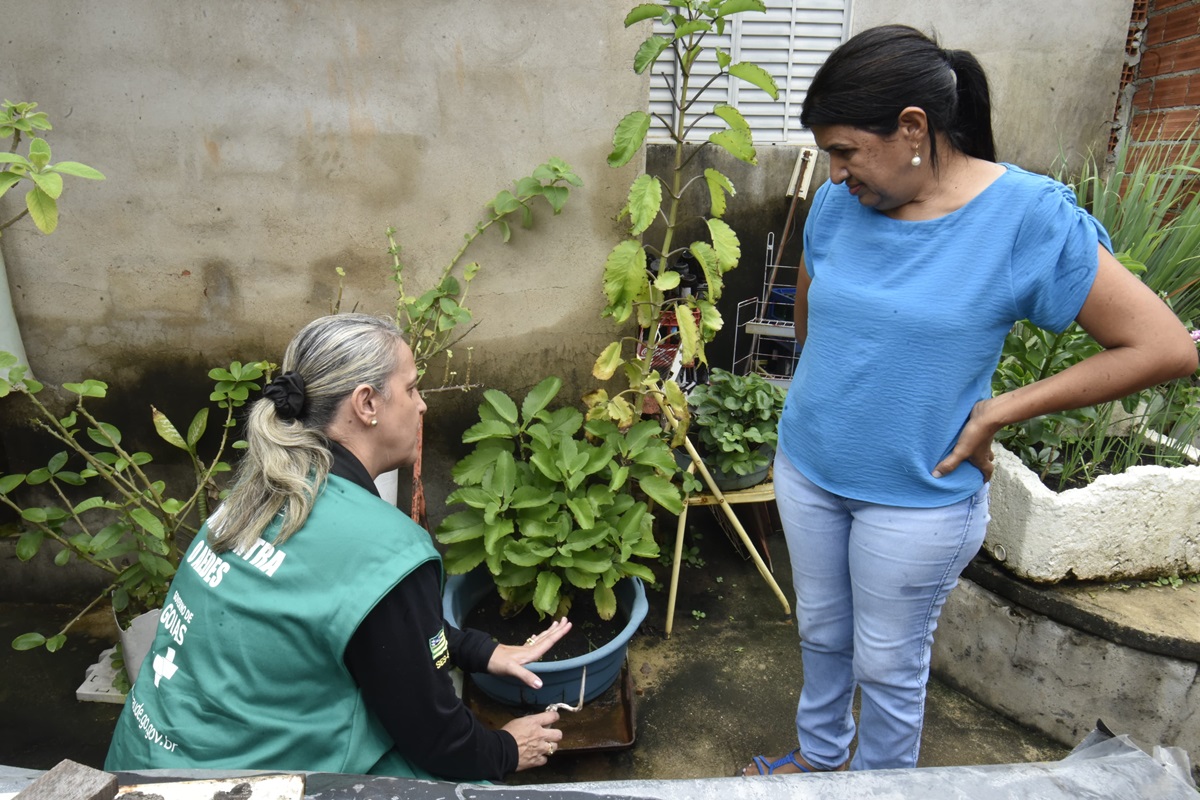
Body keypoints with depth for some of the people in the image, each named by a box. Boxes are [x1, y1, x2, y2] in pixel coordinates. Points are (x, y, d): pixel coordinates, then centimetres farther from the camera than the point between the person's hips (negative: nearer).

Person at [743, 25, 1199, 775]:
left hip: (918, 496, -4)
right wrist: (835, 397, 7)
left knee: (888, 663, 15)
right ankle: (820, 755, 51)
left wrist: (997, 411, -18)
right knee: (821, 630, 24)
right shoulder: (839, 204, -5)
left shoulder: (1030, 217, -18)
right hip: (807, 468, 5)